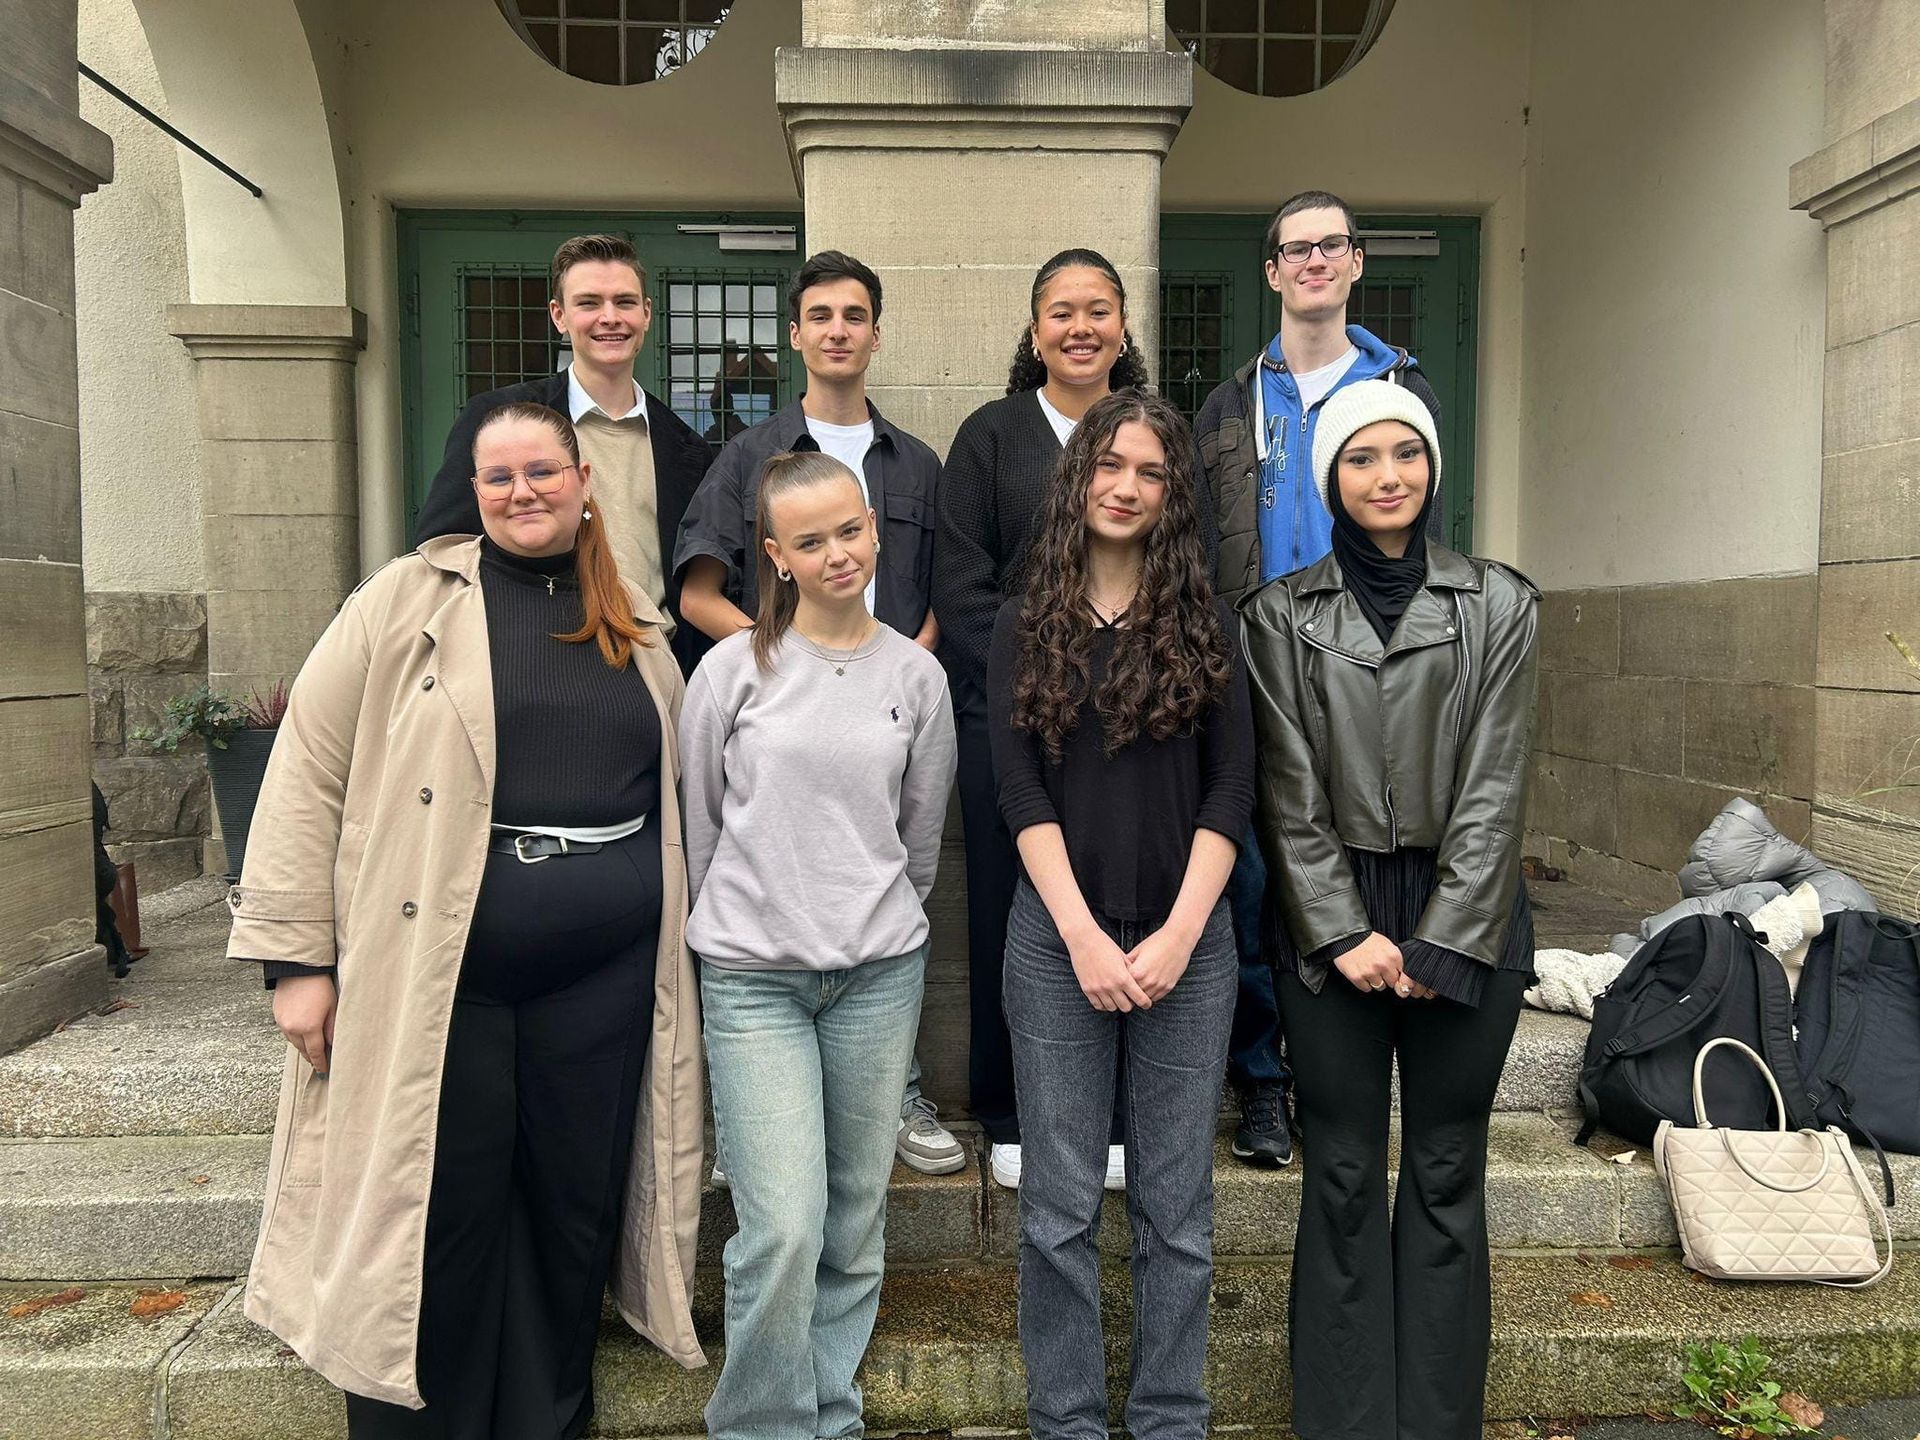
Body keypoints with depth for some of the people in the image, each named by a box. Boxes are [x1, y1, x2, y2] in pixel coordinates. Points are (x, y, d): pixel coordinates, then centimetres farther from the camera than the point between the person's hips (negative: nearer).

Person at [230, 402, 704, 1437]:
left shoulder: (636, 629, 12)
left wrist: (668, 945, 15)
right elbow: (310, 771, -3)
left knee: (572, 1218, 14)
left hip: (605, 981, 4)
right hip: (435, 977, -3)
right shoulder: (409, 599, -1)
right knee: (434, 1231, 6)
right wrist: (296, 956, -7)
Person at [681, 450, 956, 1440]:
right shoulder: (735, 668, -3)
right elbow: (699, 824, 7)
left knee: (856, 1226, 11)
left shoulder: (916, 674, 3)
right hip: (752, 979, -2)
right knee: (783, 1230, -7)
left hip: (880, 974, 2)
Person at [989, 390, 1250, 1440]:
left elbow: (1231, 792, 1)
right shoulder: (1026, 626, 6)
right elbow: (1021, 791, -2)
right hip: (1057, 939, 0)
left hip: (1186, 940, 1)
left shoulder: (1204, 625, 6)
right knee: (1061, 1207, 5)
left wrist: (1179, 935, -9)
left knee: (1176, 1209, 8)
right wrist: (1083, 936, -11)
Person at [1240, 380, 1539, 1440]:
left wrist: (1439, 943, -7)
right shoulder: (1282, 616, 3)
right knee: (1342, 1178, 5)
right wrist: (1346, 933, -7)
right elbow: (1290, 795, -1)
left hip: (1465, 919, 1)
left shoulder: (1498, 604, 4)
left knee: (1447, 1176, 7)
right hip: (1327, 925, 0)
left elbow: (1493, 789, -2)